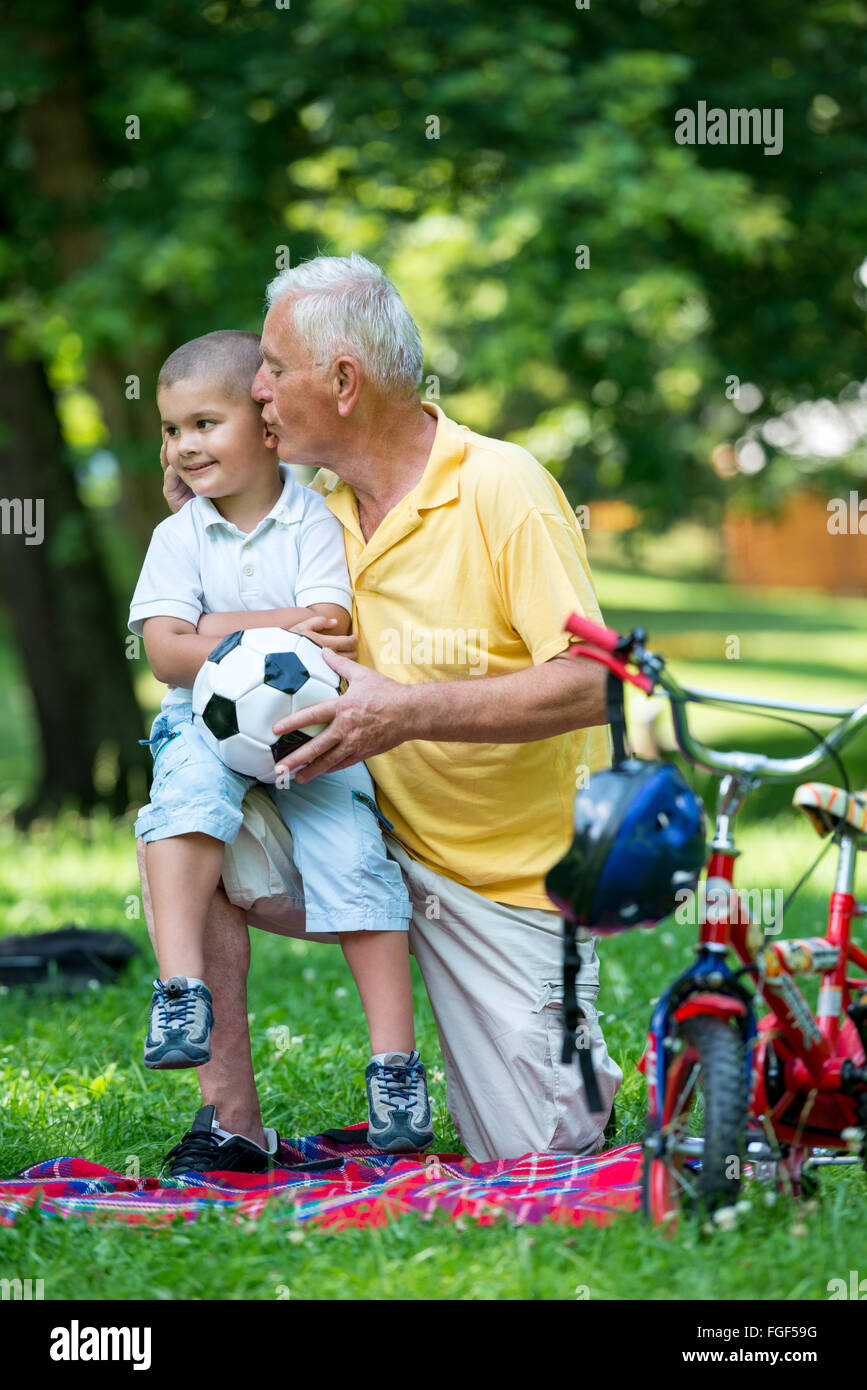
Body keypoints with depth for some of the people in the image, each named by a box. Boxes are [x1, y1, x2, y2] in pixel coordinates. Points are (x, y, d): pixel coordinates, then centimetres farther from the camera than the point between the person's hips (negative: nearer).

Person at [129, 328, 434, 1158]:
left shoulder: (316, 522, 0)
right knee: (186, 789, -32)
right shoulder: (178, 537, 6)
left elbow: (326, 633, -12)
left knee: (349, 850, -19)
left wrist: (220, 630, -12)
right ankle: (180, 990, -39)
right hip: (206, 720, 1)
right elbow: (166, 655, -5)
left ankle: (394, 1062, -12)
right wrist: (276, 637, -15)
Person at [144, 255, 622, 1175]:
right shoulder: (314, 503, 2)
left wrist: (412, 711, -33)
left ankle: (576, 1048, 33)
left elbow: (591, 685, -25)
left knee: (535, 1156, -3)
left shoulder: (502, 489, -18)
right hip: (374, 842, 5)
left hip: (511, 879, -5)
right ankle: (233, 1124, -9)